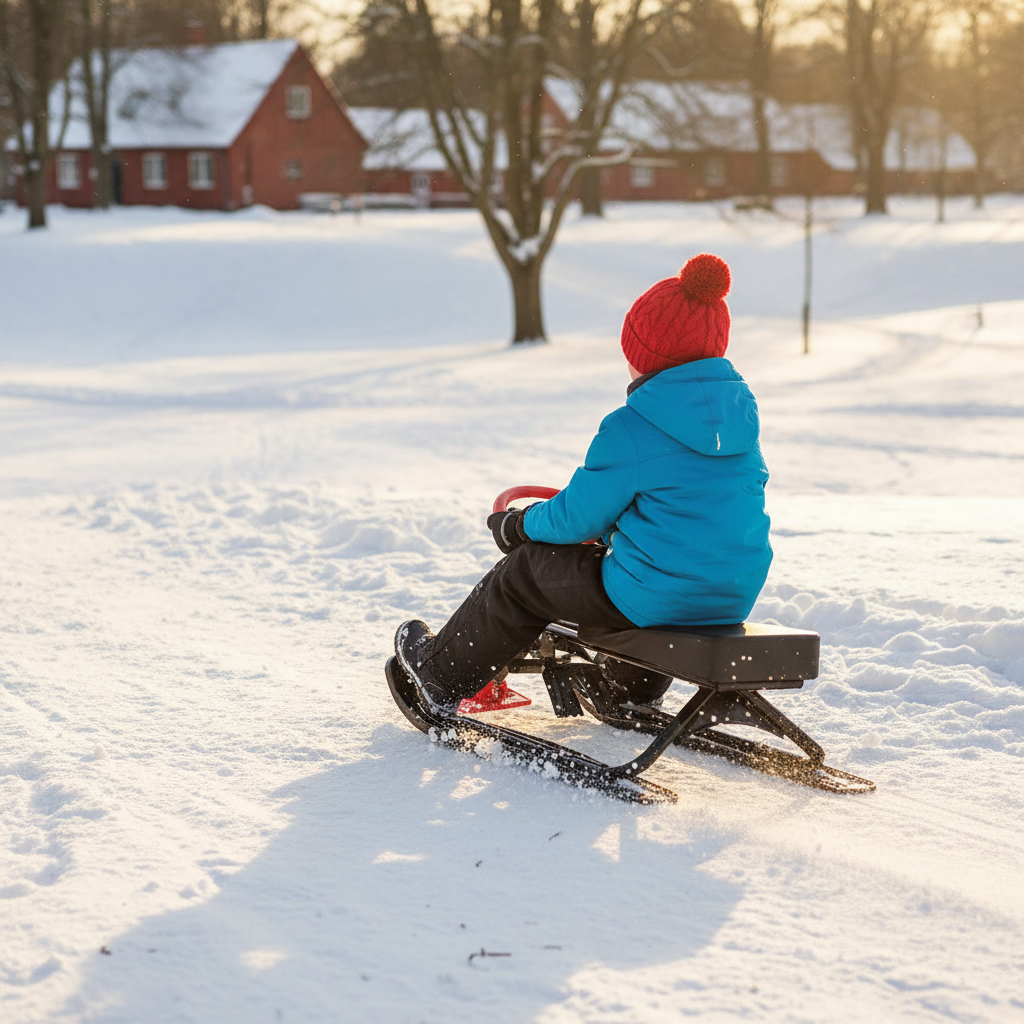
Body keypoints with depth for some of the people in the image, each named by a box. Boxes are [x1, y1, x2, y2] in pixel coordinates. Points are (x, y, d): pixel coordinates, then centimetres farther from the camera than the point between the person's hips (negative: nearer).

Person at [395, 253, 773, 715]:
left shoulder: (630, 430, -18)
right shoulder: (742, 412, 5)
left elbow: (578, 518, -9)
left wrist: (517, 525, 11)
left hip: (652, 598, -7)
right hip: (735, 598, 7)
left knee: (526, 573, 13)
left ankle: (441, 676, 29)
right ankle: (633, 692, 56)